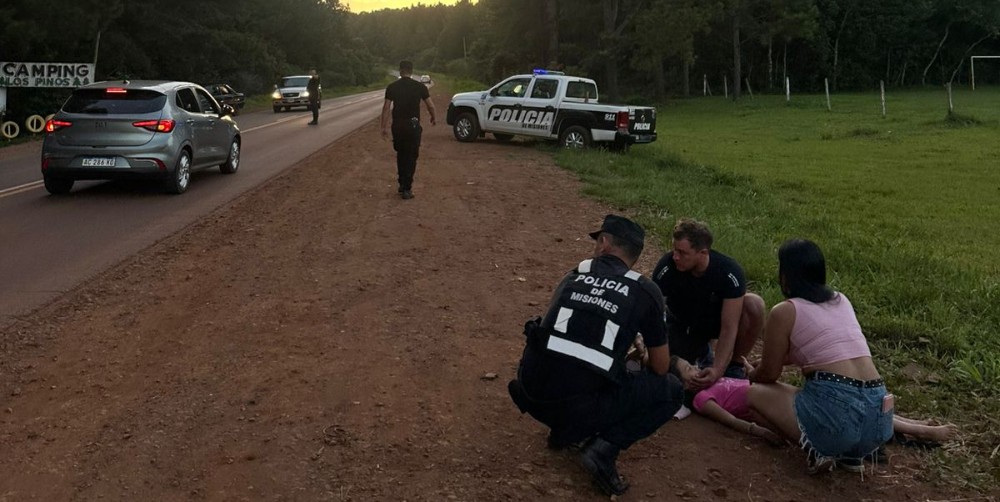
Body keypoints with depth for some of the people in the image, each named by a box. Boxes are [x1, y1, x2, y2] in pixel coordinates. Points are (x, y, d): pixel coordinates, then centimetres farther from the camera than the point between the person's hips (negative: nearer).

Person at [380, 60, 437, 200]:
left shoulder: (392, 87, 1)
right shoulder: (419, 87, -1)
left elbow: (386, 108, -3)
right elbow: (430, 106, 2)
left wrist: (384, 127, 1)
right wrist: (434, 118, 21)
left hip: (397, 125, 2)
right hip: (413, 125, -2)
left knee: (400, 155, 20)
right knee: (411, 157, 3)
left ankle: (402, 184, 24)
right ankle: (406, 189, -2)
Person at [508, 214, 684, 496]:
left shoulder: (574, 276, 16)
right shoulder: (646, 292, 5)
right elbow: (660, 368, 12)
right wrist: (645, 362, 37)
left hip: (531, 394, 5)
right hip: (578, 407, -5)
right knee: (672, 391, 14)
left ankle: (563, 431, 24)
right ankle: (603, 449, -2)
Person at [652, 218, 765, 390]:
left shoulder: (730, 272, -31)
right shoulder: (666, 267, -30)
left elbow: (728, 328, -32)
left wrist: (717, 370, -44)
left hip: (717, 318, -1)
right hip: (683, 324, 1)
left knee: (754, 305, -32)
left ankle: (734, 365, -9)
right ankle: (702, 351, 15)